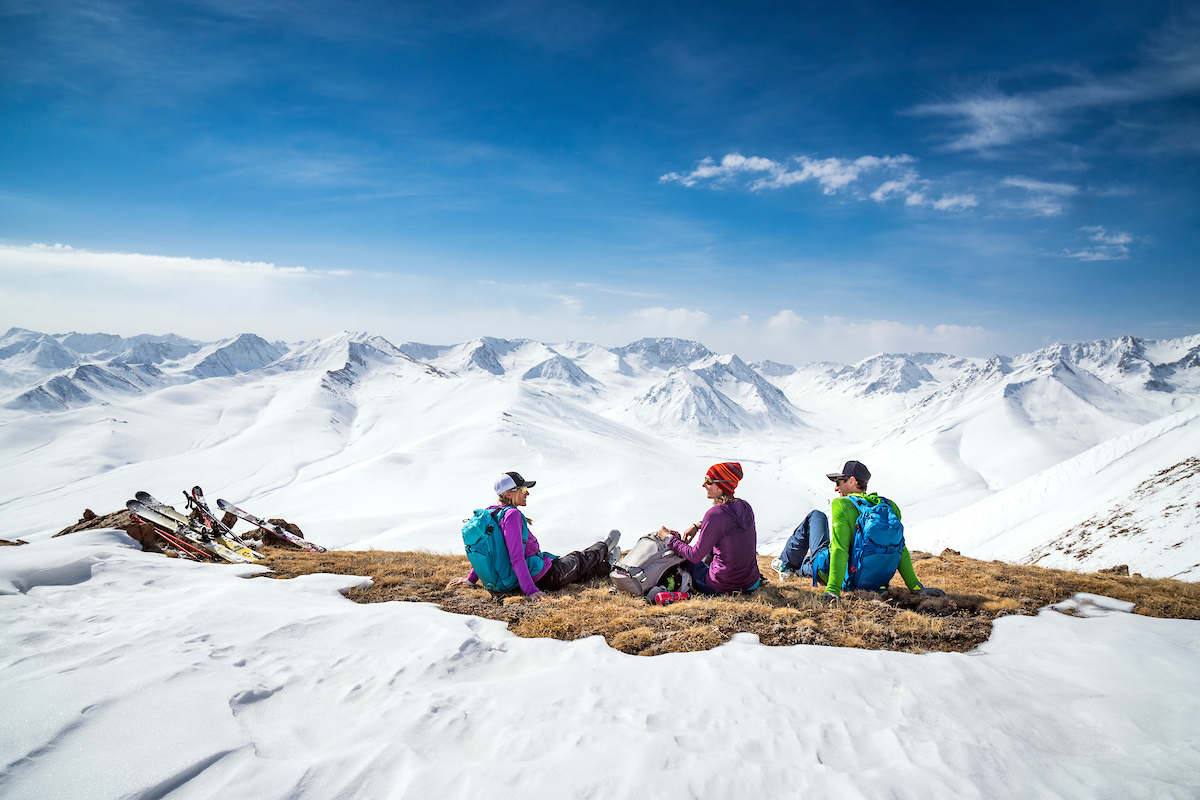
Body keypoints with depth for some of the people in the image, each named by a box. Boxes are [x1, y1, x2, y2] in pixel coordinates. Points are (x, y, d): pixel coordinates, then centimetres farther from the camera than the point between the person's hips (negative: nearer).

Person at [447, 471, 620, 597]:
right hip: (541, 577, -8)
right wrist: (530, 590, -33)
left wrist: (471, 579, 17)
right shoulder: (512, 515, -28)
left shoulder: (493, 512, 0)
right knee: (578, 560, 21)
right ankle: (605, 547, 50)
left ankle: (606, 566, 55)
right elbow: (516, 557, -32)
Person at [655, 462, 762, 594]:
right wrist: (698, 525, 14)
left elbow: (695, 556, -15)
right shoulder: (745, 506, 0)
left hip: (723, 587, -6)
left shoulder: (715, 514, -21)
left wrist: (670, 539, -3)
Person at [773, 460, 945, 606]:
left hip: (826, 572, -5)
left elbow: (840, 550, -31)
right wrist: (916, 587, -2)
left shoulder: (841, 505, -23)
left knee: (816, 516, 19)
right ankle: (802, 567, 56)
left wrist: (833, 590, -35)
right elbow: (900, 550, -7)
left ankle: (787, 565, 32)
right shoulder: (888, 507, -6)